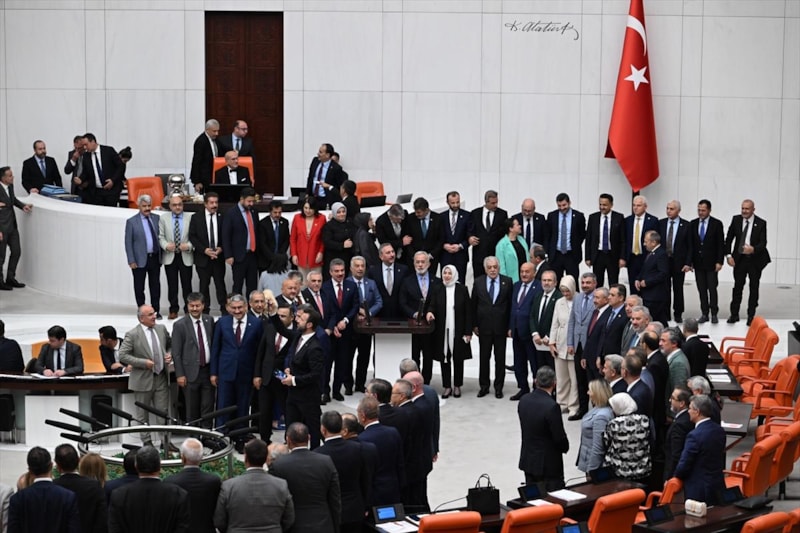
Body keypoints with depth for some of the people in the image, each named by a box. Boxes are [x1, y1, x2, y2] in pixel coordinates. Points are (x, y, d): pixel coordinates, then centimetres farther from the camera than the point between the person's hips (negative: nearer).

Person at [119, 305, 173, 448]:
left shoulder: (161, 329, 4)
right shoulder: (132, 335, -12)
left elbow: (170, 344, 20)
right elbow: (123, 356, -14)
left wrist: (170, 355, -1)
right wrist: (144, 363, -19)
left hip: (161, 377, 4)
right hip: (143, 379, -4)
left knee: (163, 411, 7)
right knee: (143, 414, 7)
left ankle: (165, 440, 15)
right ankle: (146, 441, 18)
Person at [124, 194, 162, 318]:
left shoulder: (157, 218, 6)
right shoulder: (131, 222, -3)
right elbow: (128, 243, -4)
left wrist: (161, 256, 4)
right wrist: (131, 261, -9)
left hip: (155, 258, 3)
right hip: (140, 260, -3)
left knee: (155, 286, 7)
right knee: (139, 287, 5)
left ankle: (155, 311, 16)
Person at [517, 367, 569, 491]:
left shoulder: (523, 400, -1)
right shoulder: (552, 407, -23)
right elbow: (559, 437, -17)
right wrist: (565, 447, 5)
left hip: (527, 460, 7)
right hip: (548, 463, -7)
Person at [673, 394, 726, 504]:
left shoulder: (695, 435, -22)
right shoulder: (719, 430, 3)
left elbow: (684, 465, -17)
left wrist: (676, 476, 3)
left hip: (699, 490, -8)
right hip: (718, 486, 8)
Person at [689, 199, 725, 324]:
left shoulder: (717, 224, -2)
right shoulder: (692, 224, 7)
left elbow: (721, 244, -3)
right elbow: (690, 244, 9)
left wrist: (719, 262, -9)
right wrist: (690, 261, 3)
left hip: (711, 262, -3)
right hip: (698, 263, 3)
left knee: (712, 289, -2)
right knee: (702, 290, 5)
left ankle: (714, 314, 6)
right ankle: (704, 314, 10)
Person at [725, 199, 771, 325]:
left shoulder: (761, 223, -10)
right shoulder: (736, 220, -2)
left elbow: (763, 243, -15)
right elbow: (729, 239, 4)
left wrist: (753, 249, -35)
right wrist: (729, 255, -4)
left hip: (755, 259, -2)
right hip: (739, 259, 2)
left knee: (754, 288, 7)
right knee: (737, 287, 6)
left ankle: (751, 315, 15)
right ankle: (734, 314, 14)